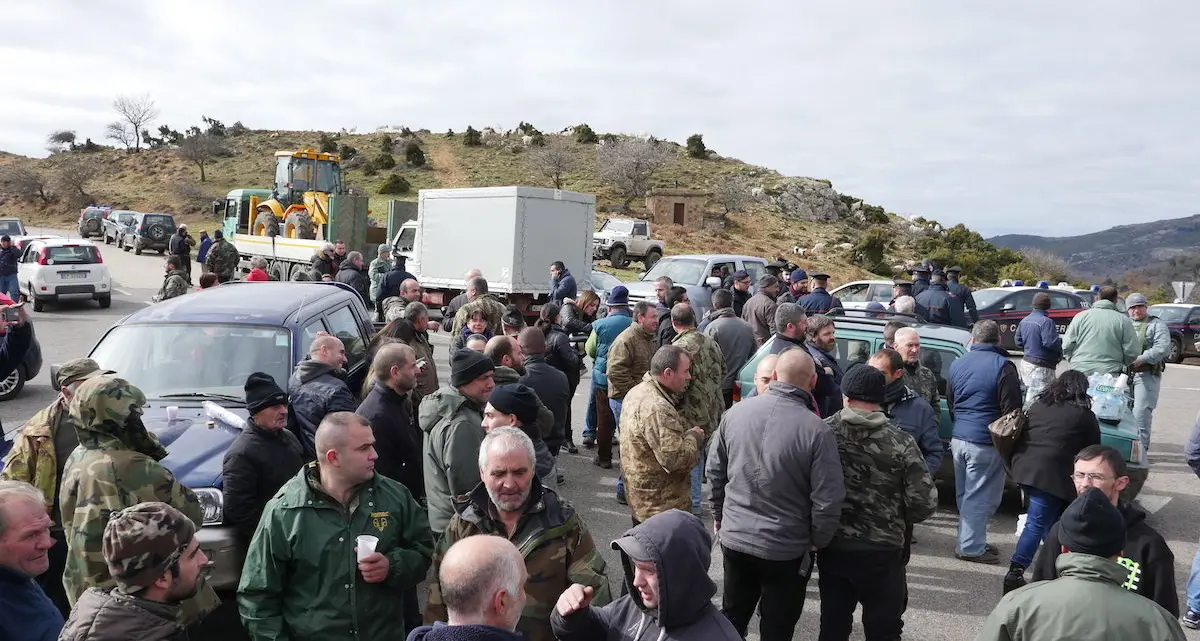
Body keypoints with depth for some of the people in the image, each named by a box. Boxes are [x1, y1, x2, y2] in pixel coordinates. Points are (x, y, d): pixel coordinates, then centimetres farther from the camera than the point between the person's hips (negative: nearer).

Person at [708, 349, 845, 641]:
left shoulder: (736, 412, -6)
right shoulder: (817, 430, -20)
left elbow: (715, 471, 4)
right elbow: (827, 500, -18)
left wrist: (719, 515, 18)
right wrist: (818, 541, 0)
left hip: (734, 537, 4)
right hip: (786, 548, -4)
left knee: (732, 617, 23)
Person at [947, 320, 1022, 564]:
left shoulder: (957, 364, 9)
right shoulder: (1003, 366, -12)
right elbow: (1012, 410, -13)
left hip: (959, 439, 7)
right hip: (986, 443, -7)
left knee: (964, 495, 15)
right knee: (980, 497, 1)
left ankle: (968, 541, 25)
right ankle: (971, 547, 5)